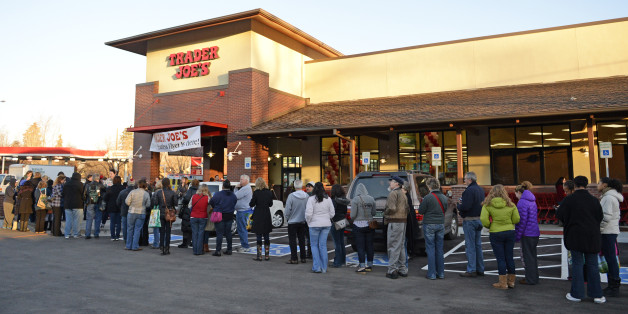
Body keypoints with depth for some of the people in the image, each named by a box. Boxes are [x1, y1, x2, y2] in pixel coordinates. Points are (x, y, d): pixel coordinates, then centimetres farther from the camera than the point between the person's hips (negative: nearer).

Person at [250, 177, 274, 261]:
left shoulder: (256, 192, -12)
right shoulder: (269, 192, 1)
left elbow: (251, 204, -6)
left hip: (258, 217, -4)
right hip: (267, 216, 4)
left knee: (259, 237, 2)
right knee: (266, 237, 12)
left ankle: (259, 256, 4)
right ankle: (267, 255, 16)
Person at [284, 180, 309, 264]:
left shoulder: (291, 196, -16)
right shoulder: (307, 196, -6)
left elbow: (288, 209, -12)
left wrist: (287, 218, 5)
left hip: (293, 221, -4)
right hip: (303, 221, 4)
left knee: (292, 240, 4)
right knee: (302, 240, 14)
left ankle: (294, 259, 5)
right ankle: (303, 258, 18)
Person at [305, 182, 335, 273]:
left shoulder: (311, 199, -11)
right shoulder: (328, 199, 3)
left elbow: (308, 213, -14)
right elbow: (332, 213, 6)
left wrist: (308, 222, 3)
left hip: (315, 225, -4)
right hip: (326, 224, 4)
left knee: (314, 245, 7)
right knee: (323, 245, 10)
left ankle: (317, 267, 4)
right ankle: (324, 268, 13)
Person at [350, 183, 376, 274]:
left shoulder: (355, 199, -11)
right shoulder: (371, 199, 3)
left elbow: (353, 215, -12)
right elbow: (374, 212, 8)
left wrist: (353, 220, 9)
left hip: (359, 225, -5)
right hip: (369, 225, 5)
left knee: (360, 247, 0)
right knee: (369, 246, 12)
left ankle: (362, 267, 1)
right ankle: (370, 265, 22)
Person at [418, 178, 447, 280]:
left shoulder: (428, 197, -15)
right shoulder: (444, 197, 4)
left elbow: (421, 211, -10)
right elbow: (445, 209, 14)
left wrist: (422, 203, 7)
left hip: (429, 225, -5)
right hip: (441, 225, 5)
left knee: (430, 249, 1)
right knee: (439, 249, 13)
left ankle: (432, 274, 3)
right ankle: (441, 273, 18)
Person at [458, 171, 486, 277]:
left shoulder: (469, 190, -18)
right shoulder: (480, 190, 12)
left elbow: (465, 207, -25)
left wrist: (459, 206, -3)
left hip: (470, 220, -9)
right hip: (479, 219, 9)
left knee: (470, 246, -4)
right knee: (478, 245, 14)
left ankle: (471, 270, -1)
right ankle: (480, 269, 19)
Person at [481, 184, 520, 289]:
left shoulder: (487, 205, -8)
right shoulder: (510, 205, -1)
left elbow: (483, 220, -16)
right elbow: (516, 219, -1)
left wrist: (489, 226, 3)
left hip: (495, 234, -3)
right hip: (510, 232, 3)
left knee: (500, 258, 3)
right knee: (510, 257, 12)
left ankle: (503, 283, 8)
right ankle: (511, 281, 23)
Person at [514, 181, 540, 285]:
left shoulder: (522, 202, -16)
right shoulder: (532, 201, 13)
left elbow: (522, 220, -19)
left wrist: (517, 236, -13)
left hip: (527, 234, -9)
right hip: (535, 233, 9)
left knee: (528, 256, 0)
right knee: (532, 255, 17)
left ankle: (530, 279, 8)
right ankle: (534, 277, 27)